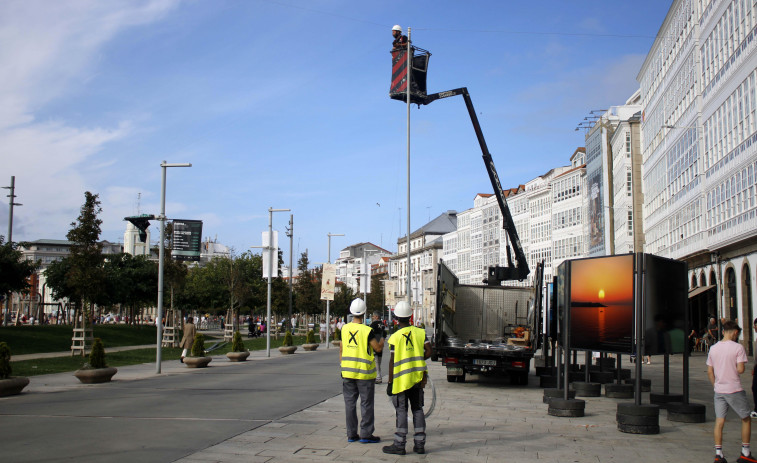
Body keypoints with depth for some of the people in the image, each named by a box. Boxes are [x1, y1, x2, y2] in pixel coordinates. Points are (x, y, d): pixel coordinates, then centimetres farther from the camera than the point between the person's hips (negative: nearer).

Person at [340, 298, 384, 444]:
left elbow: (341, 350, 7)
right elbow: (378, 348, -8)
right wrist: (383, 338, 12)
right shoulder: (367, 331, -14)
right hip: (364, 372, -4)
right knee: (366, 404, 4)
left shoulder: (344, 329, 1)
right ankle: (366, 435, 7)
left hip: (347, 371, 4)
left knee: (350, 402, 10)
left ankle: (351, 434, 15)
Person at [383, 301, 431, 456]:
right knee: (418, 409, 10)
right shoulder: (420, 332, 1)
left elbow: (392, 361, -10)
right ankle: (420, 444, 13)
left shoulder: (395, 336, -10)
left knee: (401, 411, 0)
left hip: (401, 378, -4)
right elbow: (428, 351, -2)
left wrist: (390, 382, -4)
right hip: (418, 378, 4)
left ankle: (399, 445, 3)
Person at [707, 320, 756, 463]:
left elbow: (709, 372, 8)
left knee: (719, 422, 4)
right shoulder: (738, 347, -9)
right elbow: (740, 370, -15)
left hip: (719, 391, 4)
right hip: (735, 390, -4)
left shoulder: (713, 348, 6)